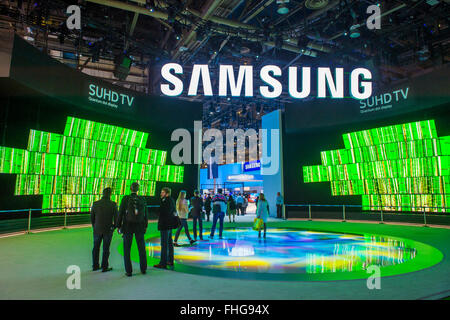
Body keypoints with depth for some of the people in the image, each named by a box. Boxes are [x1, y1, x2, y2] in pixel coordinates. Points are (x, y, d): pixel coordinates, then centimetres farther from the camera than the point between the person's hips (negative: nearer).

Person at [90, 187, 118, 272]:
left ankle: (95, 266, 26)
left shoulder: (95, 204, -6)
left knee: (96, 247, 18)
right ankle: (104, 267, 14)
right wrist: (114, 227, 11)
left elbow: (92, 217, 3)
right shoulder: (113, 205, -13)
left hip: (97, 229, 3)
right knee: (106, 249, 8)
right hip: (108, 230, -3)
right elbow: (116, 218, -9)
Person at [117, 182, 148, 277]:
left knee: (127, 249, 7)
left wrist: (119, 226, 3)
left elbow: (120, 213, -7)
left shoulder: (125, 199, -10)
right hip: (140, 227, 2)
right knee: (141, 248, 14)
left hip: (127, 227, -2)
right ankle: (143, 269, 20)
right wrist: (145, 226, 15)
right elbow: (145, 215, 3)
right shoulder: (142, 200, -2)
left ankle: (129, 271, 8)